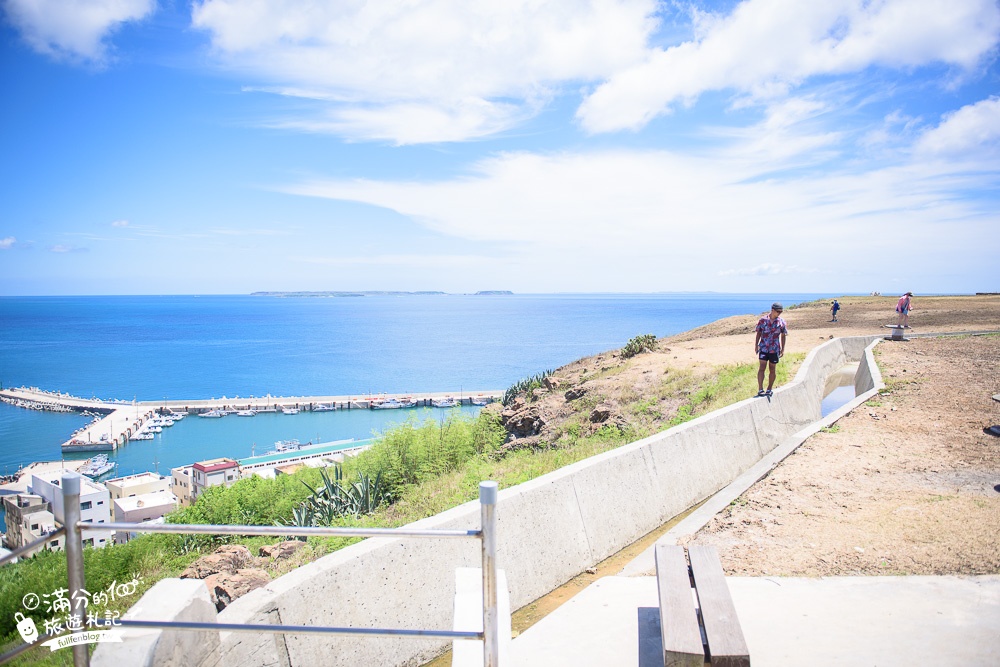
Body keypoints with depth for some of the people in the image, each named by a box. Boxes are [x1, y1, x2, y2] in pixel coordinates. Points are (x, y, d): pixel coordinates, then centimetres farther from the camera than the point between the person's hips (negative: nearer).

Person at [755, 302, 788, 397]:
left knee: (772, 370, 8)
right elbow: (759, 333, 8)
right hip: (763, 348, -1)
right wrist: (756, 345, 5)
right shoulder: (763, 320, -1)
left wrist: (782, 349, 5)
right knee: (762, 368, -10)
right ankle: (760, 389, -12)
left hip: (775, 349, 1)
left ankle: (769, 389, 20)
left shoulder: (781, 322, 1)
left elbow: (783, 336, 7)